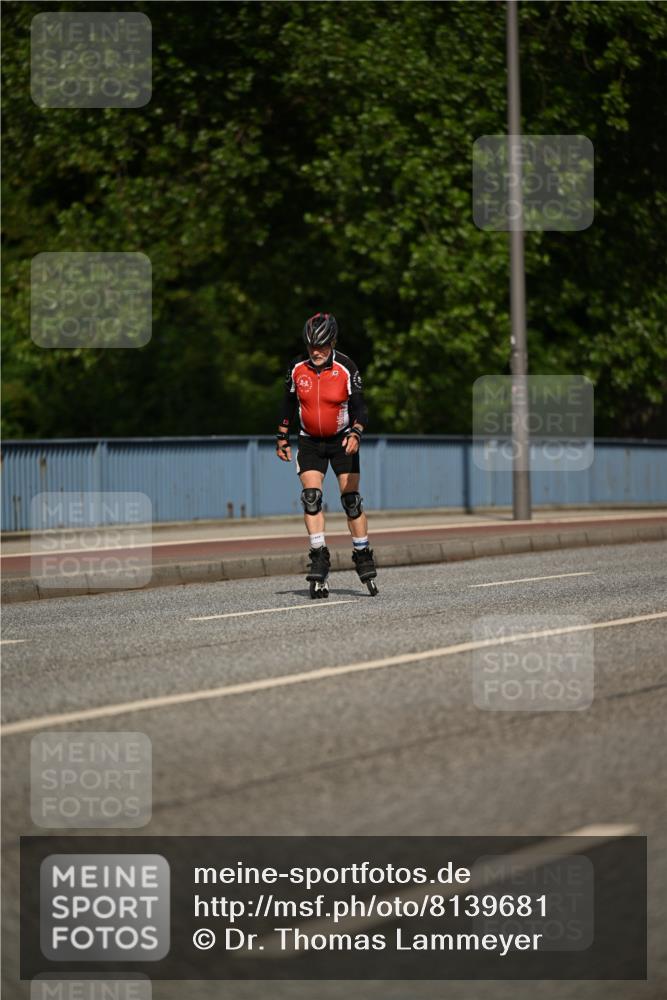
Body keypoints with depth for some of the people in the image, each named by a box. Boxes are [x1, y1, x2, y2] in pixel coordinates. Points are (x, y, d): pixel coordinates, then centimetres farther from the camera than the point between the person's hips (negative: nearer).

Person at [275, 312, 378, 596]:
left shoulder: (346, 368, -14)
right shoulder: (297, 368, -6)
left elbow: (359, 407, -12)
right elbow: (288, 403, 8)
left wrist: (355, 434, -29)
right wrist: (282, 438, 9)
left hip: (342, 441, -2)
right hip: (310, 442, 2)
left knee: (351, 500, -3)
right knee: (311, 497, -12)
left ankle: (364, 560, 9)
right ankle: (319, 561, -12)